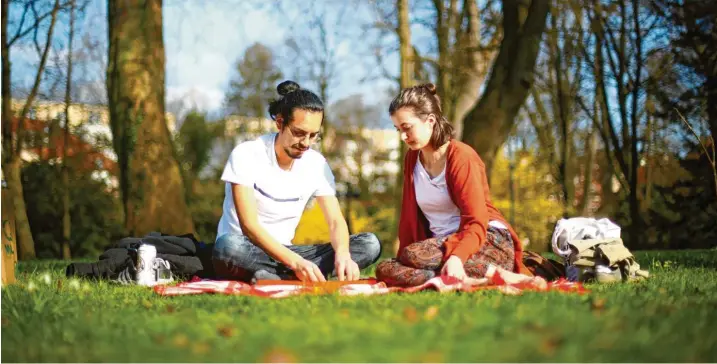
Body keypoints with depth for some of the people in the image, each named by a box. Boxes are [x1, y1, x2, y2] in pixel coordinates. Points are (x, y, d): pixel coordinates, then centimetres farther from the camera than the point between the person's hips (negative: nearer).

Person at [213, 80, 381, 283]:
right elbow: (249, 226, -23)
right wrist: (295, 262, -37)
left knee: (369, 245, -14)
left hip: (283, 252, 5)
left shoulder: (317, 164, 0)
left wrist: (342, 254, -28)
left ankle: (276, 277, -27)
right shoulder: (246, 155, -14)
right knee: (228, 246, -41)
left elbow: (336, 222, -2)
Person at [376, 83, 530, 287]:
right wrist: (402, 259, 5)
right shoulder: (412, 159, 11)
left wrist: (456, 257, -39)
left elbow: (476, 223, -21)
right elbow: (409, 217, 14)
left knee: (414, 255, -34)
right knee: (384, 270, -21)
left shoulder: (461, 157, -12)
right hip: (443, 244, 8)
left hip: (489, 241, -7)